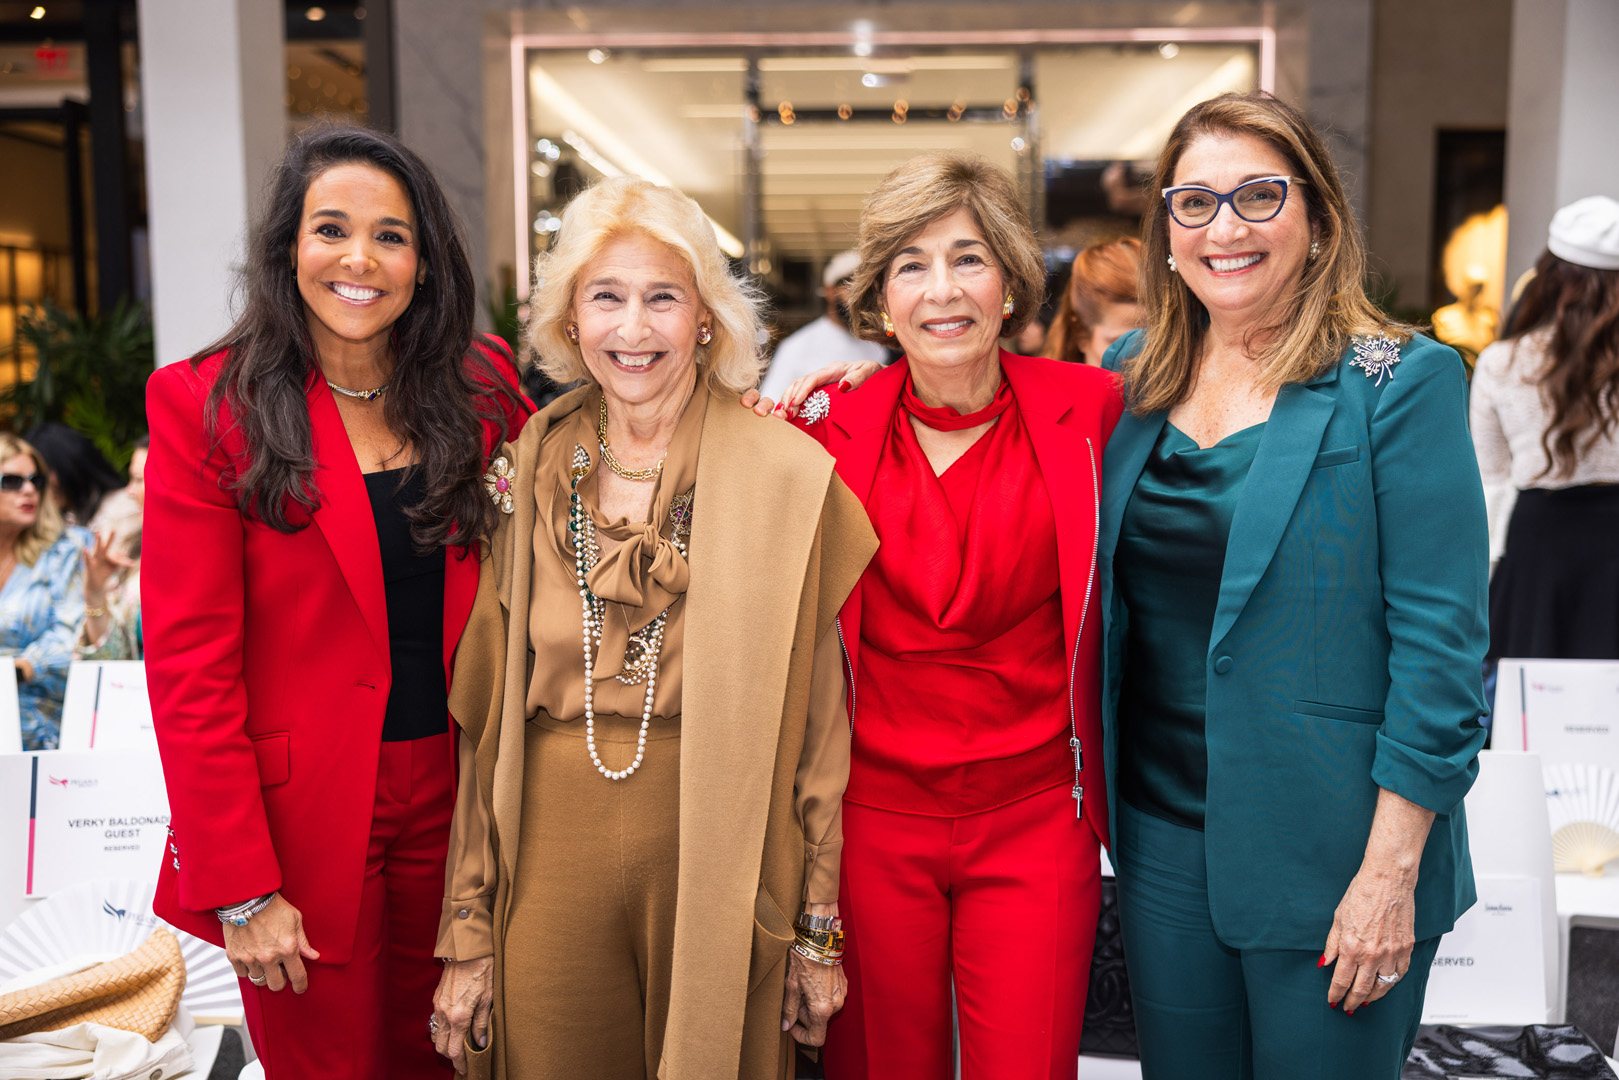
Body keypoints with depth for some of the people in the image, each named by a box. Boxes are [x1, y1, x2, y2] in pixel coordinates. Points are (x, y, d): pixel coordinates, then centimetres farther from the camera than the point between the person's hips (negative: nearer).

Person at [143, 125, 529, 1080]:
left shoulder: (481, 386, 2)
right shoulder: (208, 404, -8)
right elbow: (191, 661, -10)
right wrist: (239, 888, -13)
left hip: (451, 805, 3)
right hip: (303, 820, -3)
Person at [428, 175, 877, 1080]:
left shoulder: (787, 474, -7)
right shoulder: (538, 469, 3)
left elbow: (816, 716, -4)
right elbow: (491, 712, 6)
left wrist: (819, 931, -2)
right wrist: (470, 931, 6)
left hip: (718, 856, -2)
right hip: (553, 858, 3)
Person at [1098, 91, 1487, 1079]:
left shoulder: (1399, 383, -10)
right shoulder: (1131, 375, 5)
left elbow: (1440, 643, -12)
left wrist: (1391, 871, -15)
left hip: (1325, 849, -4)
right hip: (1163, 831, 5)